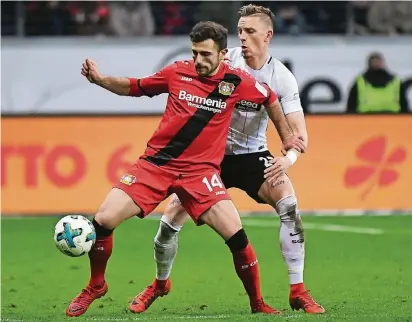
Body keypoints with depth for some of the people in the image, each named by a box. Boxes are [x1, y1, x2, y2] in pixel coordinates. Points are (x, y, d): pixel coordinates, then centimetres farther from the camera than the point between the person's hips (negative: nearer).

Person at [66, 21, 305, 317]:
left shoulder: (236, 81, -4)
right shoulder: (177, 73, -2)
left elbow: (270, 99, 15)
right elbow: (134, 87, 12)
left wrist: (287, 137, 19)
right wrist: (99, 80, -2)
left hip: (200, 170, -1)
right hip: (156, 163, 1)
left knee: (235, 234, -17)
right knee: (104, 220, -10)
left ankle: (258, 303, 5)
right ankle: (95, 287, 16)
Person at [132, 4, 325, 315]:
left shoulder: (282, 78, -14)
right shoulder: (225, 62, -15)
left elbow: (299, 131, -18)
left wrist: (289, 158, -37)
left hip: (253, 155, 0)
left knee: (289, 206, -22)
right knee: (171, 219, -6)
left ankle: (298, 292, -12)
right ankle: (160, 283, 24)